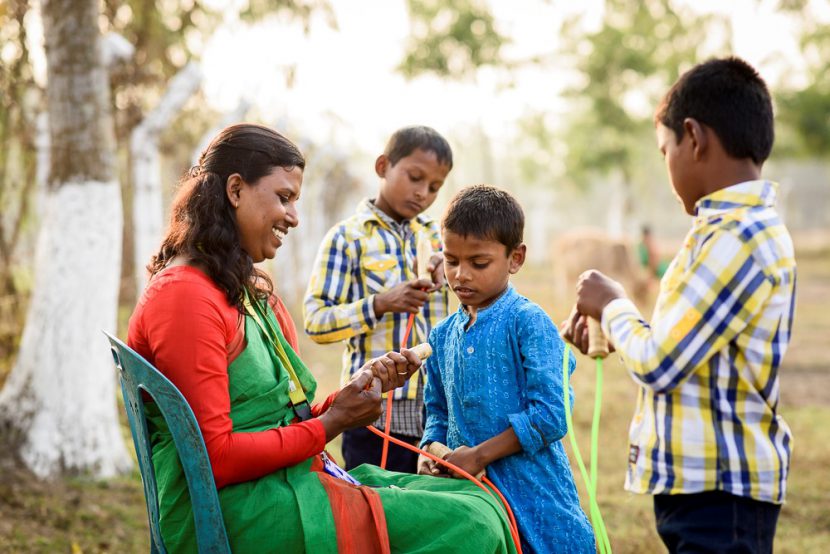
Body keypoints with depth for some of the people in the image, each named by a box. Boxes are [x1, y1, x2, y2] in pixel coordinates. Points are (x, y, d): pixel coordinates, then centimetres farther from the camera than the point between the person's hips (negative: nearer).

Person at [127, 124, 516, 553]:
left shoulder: (252, 293, 19)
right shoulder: (184, 297, -11)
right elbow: (215, 457, -17)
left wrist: (361, 387, 1)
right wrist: (332, 424, -11)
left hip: (289, 481, 10)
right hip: (234, 514, -10)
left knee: (480, 504, -2)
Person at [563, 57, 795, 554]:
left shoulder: (736, 239, -20)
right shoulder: (750, 226, 11)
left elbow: (659, 364, -20)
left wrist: (612, 306, -4)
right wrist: (615, 327, 11)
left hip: (718, 490, -10)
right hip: (708, 481, 10)